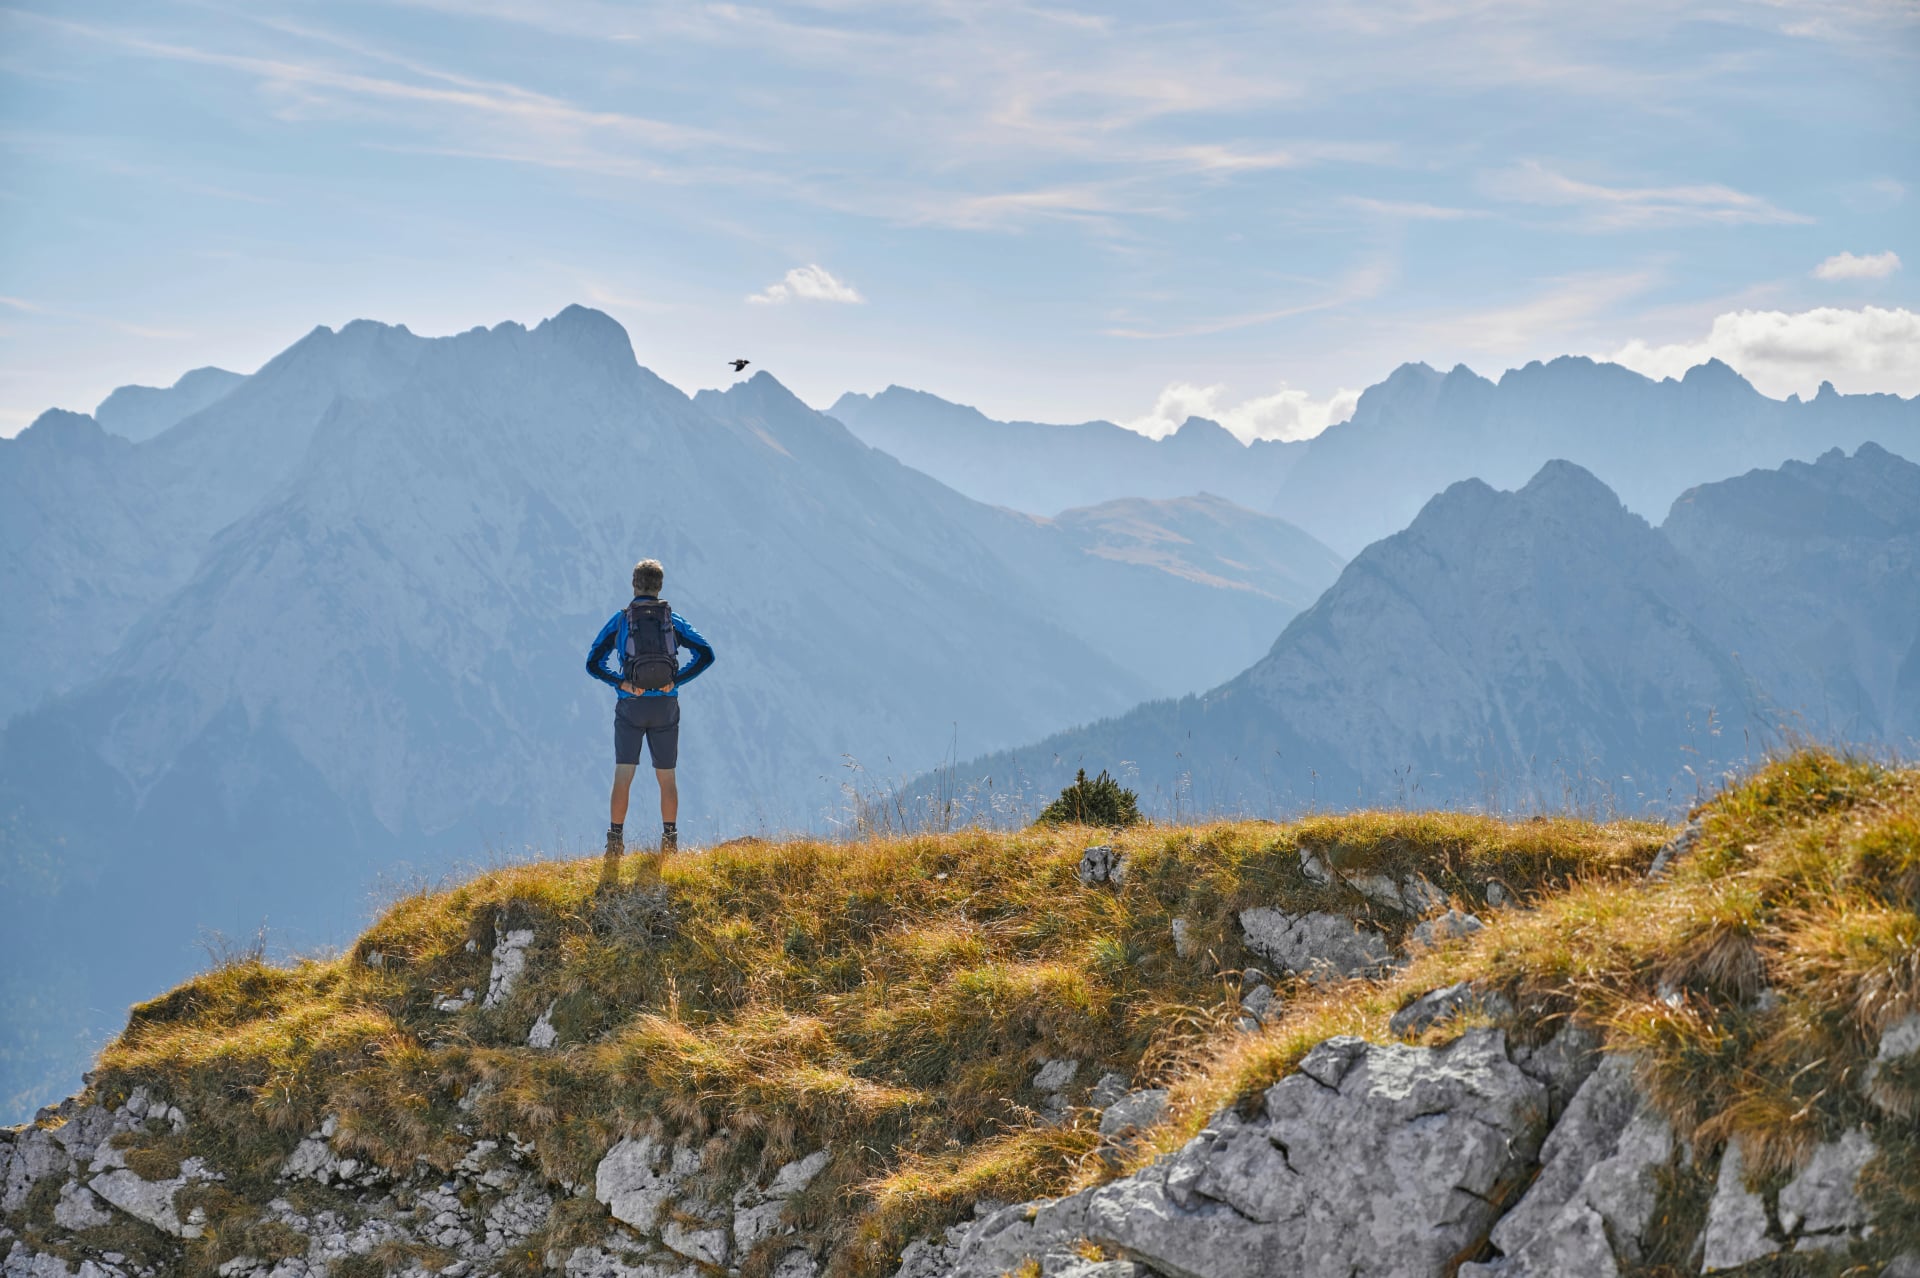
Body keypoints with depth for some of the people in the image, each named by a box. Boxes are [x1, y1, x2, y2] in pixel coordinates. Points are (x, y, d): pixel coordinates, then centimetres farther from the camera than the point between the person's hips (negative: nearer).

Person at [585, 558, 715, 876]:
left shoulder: (620, 620, 2)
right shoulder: (674, 620, 5)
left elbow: (593, 663, -5)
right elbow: (705, 653, -5)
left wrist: (621, 683, -8)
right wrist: (677, 680, -7)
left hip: (631, 706, -1)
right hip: (665, 706, 1)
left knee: (623, 776, 0)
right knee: (666, 777, 9)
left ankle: (615, 842, -7)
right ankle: (670, 841, 9)